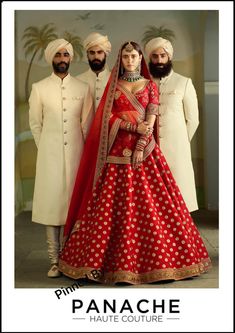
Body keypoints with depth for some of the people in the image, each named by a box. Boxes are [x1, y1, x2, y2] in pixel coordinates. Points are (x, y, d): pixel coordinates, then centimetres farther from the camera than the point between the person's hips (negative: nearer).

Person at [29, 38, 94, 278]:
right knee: (52, 203, -1)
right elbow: (35, 124, 9)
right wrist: (45, 149, 8)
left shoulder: (83, 88, 6)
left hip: (76, 154, 1)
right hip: (50, 156, 0)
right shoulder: (39, 88, 4)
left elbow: (87, 124, 9)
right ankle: (55, 260, 6)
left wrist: (86, 153, 8)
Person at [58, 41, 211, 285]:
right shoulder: (113, 86, 12)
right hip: (118, 149, 0)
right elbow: (108, 118, 1)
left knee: (150, 202, -4)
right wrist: (135, 127, -12)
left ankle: (153, 257, 6)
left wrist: (140, 146, -12)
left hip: (145, 147, 0)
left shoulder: (150, 85, 11)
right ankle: (113, 259, 2)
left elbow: (151, 119, 0)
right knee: (112, 203, -4)